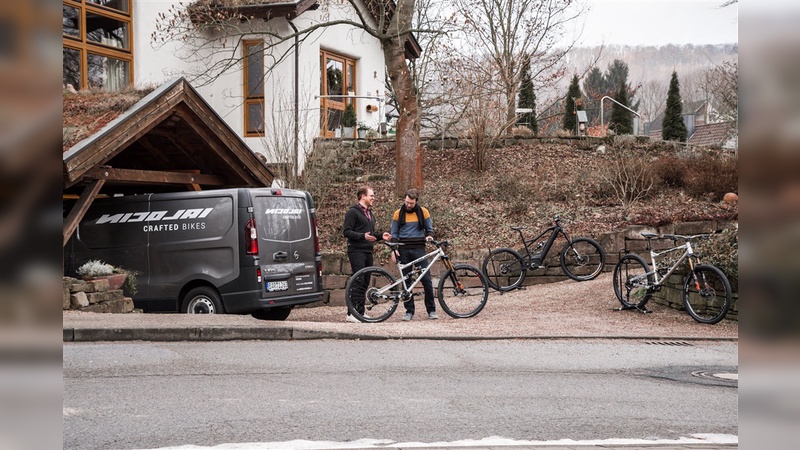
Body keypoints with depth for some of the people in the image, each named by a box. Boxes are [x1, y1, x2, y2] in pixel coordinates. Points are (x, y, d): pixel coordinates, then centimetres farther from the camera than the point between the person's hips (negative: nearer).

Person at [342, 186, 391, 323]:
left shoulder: (370, 214, 22)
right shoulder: (353, 212, -5)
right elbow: (346, 231, -13)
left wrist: (381, 236, 10)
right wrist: (363, 236, -25)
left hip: (368, 252, 9)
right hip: (357, 251, -8)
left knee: (365, 283, 7)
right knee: (359, 282, -14)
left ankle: (360, 312, 12)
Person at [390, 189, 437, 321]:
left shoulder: (423, 212, 3)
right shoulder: (398, 214, 5)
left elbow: (429, 228, 11)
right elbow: (394, 233, 9)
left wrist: (429, 236, -12)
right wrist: (393, 249, -3)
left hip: (419, 249, -1)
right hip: (404, 250, 1)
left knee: (426, 279, -6)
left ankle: (431, 310, 2)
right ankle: (409, 311, 10)